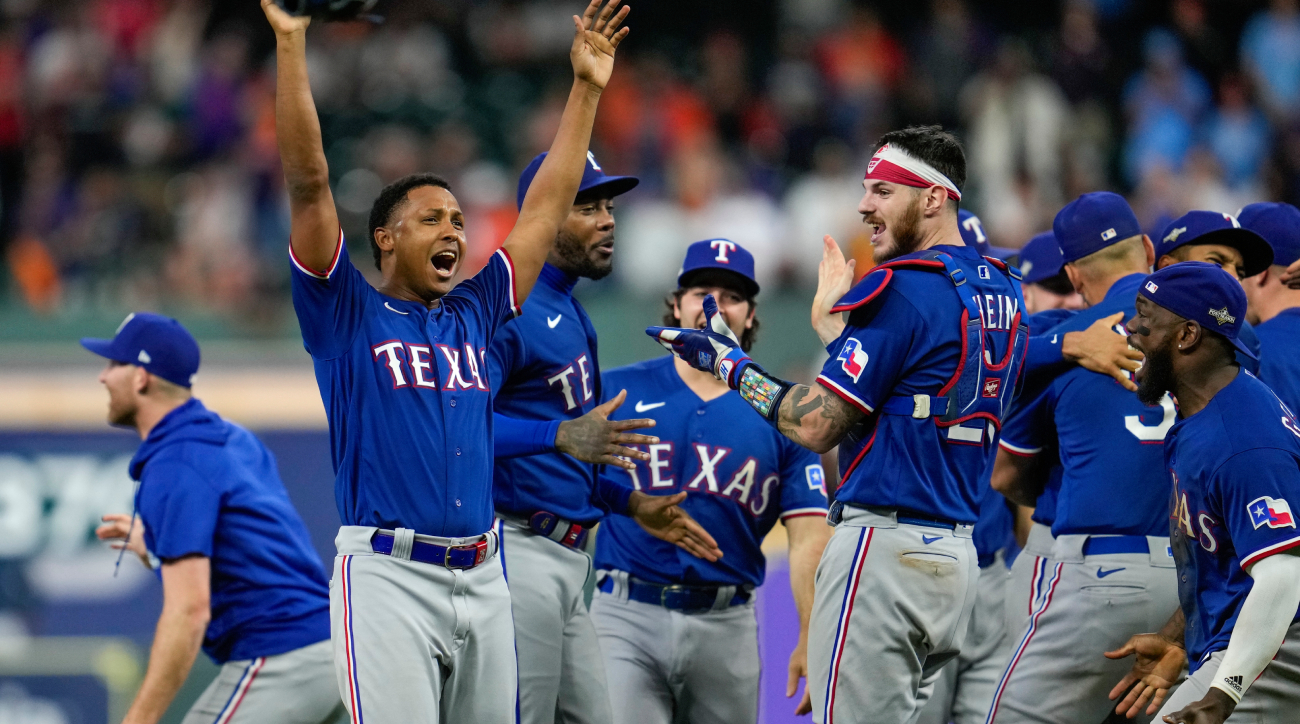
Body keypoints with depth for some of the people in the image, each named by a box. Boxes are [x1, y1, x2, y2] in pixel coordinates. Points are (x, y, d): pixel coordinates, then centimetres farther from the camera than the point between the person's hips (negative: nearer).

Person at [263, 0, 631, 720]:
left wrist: (587, 87, 23)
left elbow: (547, 206, 24)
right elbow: (308, 182, -2)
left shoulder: (473, 314, 19)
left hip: (482, 578, 6)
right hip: (388, 573, -6)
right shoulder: (347, 314, 6)